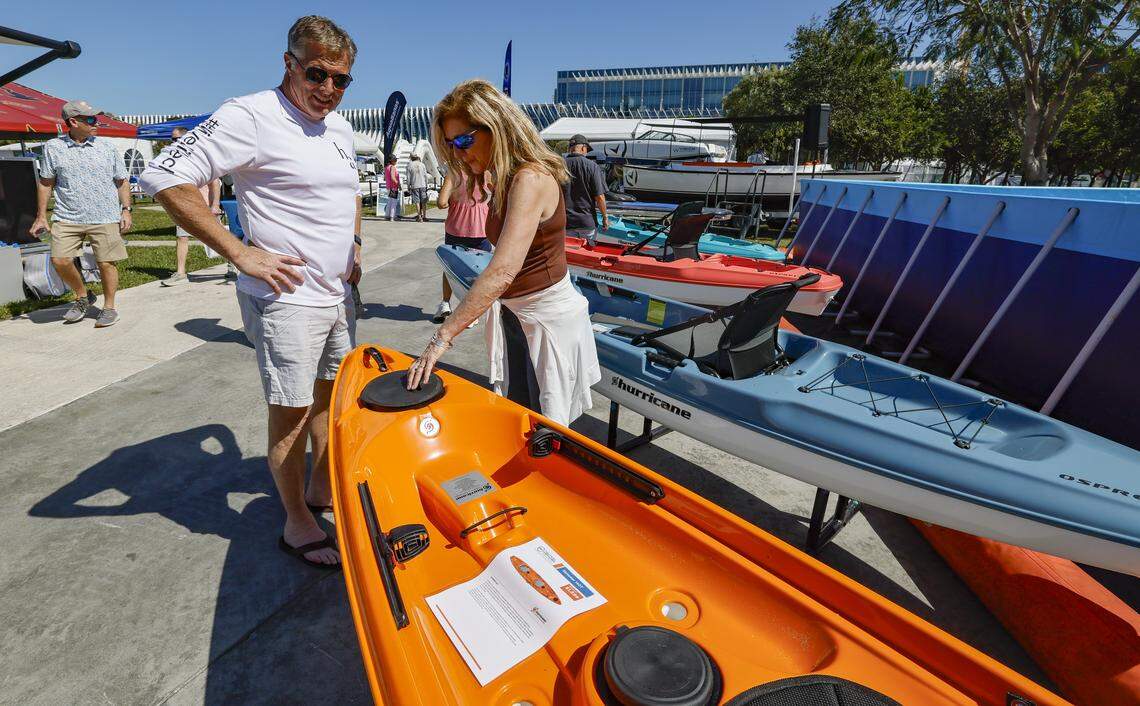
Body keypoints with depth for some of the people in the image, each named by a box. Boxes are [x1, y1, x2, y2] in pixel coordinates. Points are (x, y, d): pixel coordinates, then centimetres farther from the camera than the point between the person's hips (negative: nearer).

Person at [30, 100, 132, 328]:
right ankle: (83, 296, 19)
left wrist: (126, 210, 1)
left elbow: (122, 181, 10)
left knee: (106, 263, -2)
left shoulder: (106, 147, 6)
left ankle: (109, 307, 11)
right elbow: (45, 183, 10)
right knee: (59, 260, -4)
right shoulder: (53, 147, 6)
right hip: (66, 218, 2)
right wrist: (41, 216, 9)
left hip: (105, 218, -1)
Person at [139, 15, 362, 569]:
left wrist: (354, 244, 14)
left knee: (330, 396, 18)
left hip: (335, 294, 8)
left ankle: (323, 488, 38)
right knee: (291, 416, 2)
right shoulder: (252, 117, -13)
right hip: (286, 300, -8)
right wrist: (242, 254, -21)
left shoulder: (340, 127, 12)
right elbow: (164, 177, -17)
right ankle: (298, 523, 20)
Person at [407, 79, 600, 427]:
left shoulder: (530, 179, -22)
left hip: (549, 320, -9)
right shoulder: (505, 179, 7)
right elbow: (504, 270, 6)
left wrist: (442, 336, -33)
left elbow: (503, 272, -33)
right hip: (514, 317, 9)